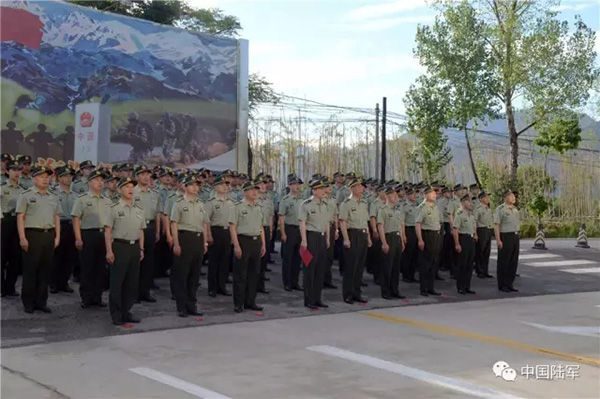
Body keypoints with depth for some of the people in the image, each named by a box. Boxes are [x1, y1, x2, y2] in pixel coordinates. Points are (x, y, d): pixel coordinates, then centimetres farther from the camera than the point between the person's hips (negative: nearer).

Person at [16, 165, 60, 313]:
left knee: (45, 270, 8)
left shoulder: (53, 197, 14)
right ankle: (28, 302, 10)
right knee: (30, 270, 1)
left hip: (49, 235, 5)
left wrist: (57, 237, 9)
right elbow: (20, 218, -6)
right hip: (32, 235, -5)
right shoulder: (26, 195, -2)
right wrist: (22, 238, -13)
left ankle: (41, 301, 17)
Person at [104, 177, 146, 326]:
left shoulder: (139, 210, 13)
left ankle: (126, 312, 19)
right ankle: (116, 315, 7)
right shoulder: (114, 208, -3)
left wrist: (141, 249, 12)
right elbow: (108, 231, -6)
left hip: (134, 247, 5)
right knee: (117, 282, -1)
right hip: (119, 246, -5)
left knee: (132, 282, 8)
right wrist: (109, 251, -12)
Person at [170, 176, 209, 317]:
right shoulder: (179, 203, -2)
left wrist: (205, 242, 14)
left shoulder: (200, 204, 15)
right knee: (181, 274, -1)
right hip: (185, 238, -6)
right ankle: (182, 307, 6)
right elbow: (174, 224, -7)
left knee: (195, 274, 10)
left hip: (198, 239, 6)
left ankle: (191, 306, 18)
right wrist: (176, 244, -13)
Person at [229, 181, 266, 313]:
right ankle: (238, 303, 7)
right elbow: (232, 227, -10)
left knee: (253, 273, 10)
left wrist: (263, 244, 14)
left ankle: (250, 301, 20)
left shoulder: (258, 208, 14)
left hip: (256, 241, 6)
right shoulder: (238, 207, -6)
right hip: (243, 240, -6)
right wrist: (236, 246, -16)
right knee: (240, 274, -1)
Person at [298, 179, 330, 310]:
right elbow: (302, 223, -14)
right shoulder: (306, 205, -10)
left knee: (321, 269, 10)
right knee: (309, 269, -1)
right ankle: (309, 300, 7)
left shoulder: (324, 205, 12)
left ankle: (317, 299, 20)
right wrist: (304, 240, -18)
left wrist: (327, 239, 15)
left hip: (322, 237, 7)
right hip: (311, 236, -7)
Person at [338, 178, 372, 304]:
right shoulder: (346, 203, -7)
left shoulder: (364, 204, 16)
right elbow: (342, 222, -13)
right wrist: (346, 239, -19)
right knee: (350, 266, -3)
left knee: (360, 266, 10)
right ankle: (347, 294, 5)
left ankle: (357, 293, 19)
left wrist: (368, 237, 17)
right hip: (352, 234, -7)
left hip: (363, 235, 7)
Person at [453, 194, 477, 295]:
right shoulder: (459, 214, -13)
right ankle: (460, 287, 6)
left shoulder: (472, 214, 14)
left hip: (471, 239, 8)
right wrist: (457, 244, -21)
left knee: (470, 264, 10)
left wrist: (475, 235, 15)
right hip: (463, 239, -8)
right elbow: (455, 229, -17)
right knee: (461, 265, -2)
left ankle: (467, 286, 18)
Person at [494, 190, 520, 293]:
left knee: (513, 262, 9)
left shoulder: (515, 209, 14)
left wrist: (516, 235, 13)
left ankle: (509, 284, 18)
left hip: (515, 236, 7)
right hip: (505, 237, -7)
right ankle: (502, 285, 9)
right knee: (503, 262, 0)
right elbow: (496, 225, -13)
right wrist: (498, 240, -19)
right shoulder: (500, 209, -9)